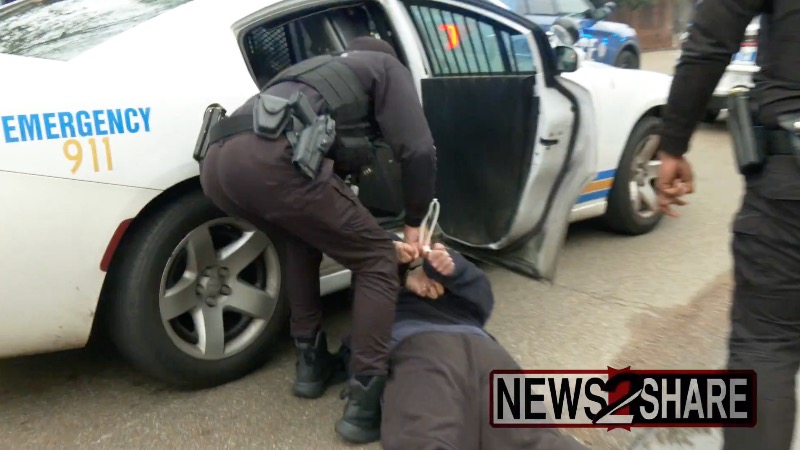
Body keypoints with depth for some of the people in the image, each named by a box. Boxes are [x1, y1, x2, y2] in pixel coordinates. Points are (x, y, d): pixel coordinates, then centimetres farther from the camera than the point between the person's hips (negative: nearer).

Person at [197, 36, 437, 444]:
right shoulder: (385, 67, 25)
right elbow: (417, 150, 9)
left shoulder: (319, 68, 44)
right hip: (274, 159, -8)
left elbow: (334, 155, 42)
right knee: (377, 260, 10)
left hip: (217, 160, 8)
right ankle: (365, 402, 5)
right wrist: (415, 222, 23)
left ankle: (311, 362, 33)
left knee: (304, 238, 33)